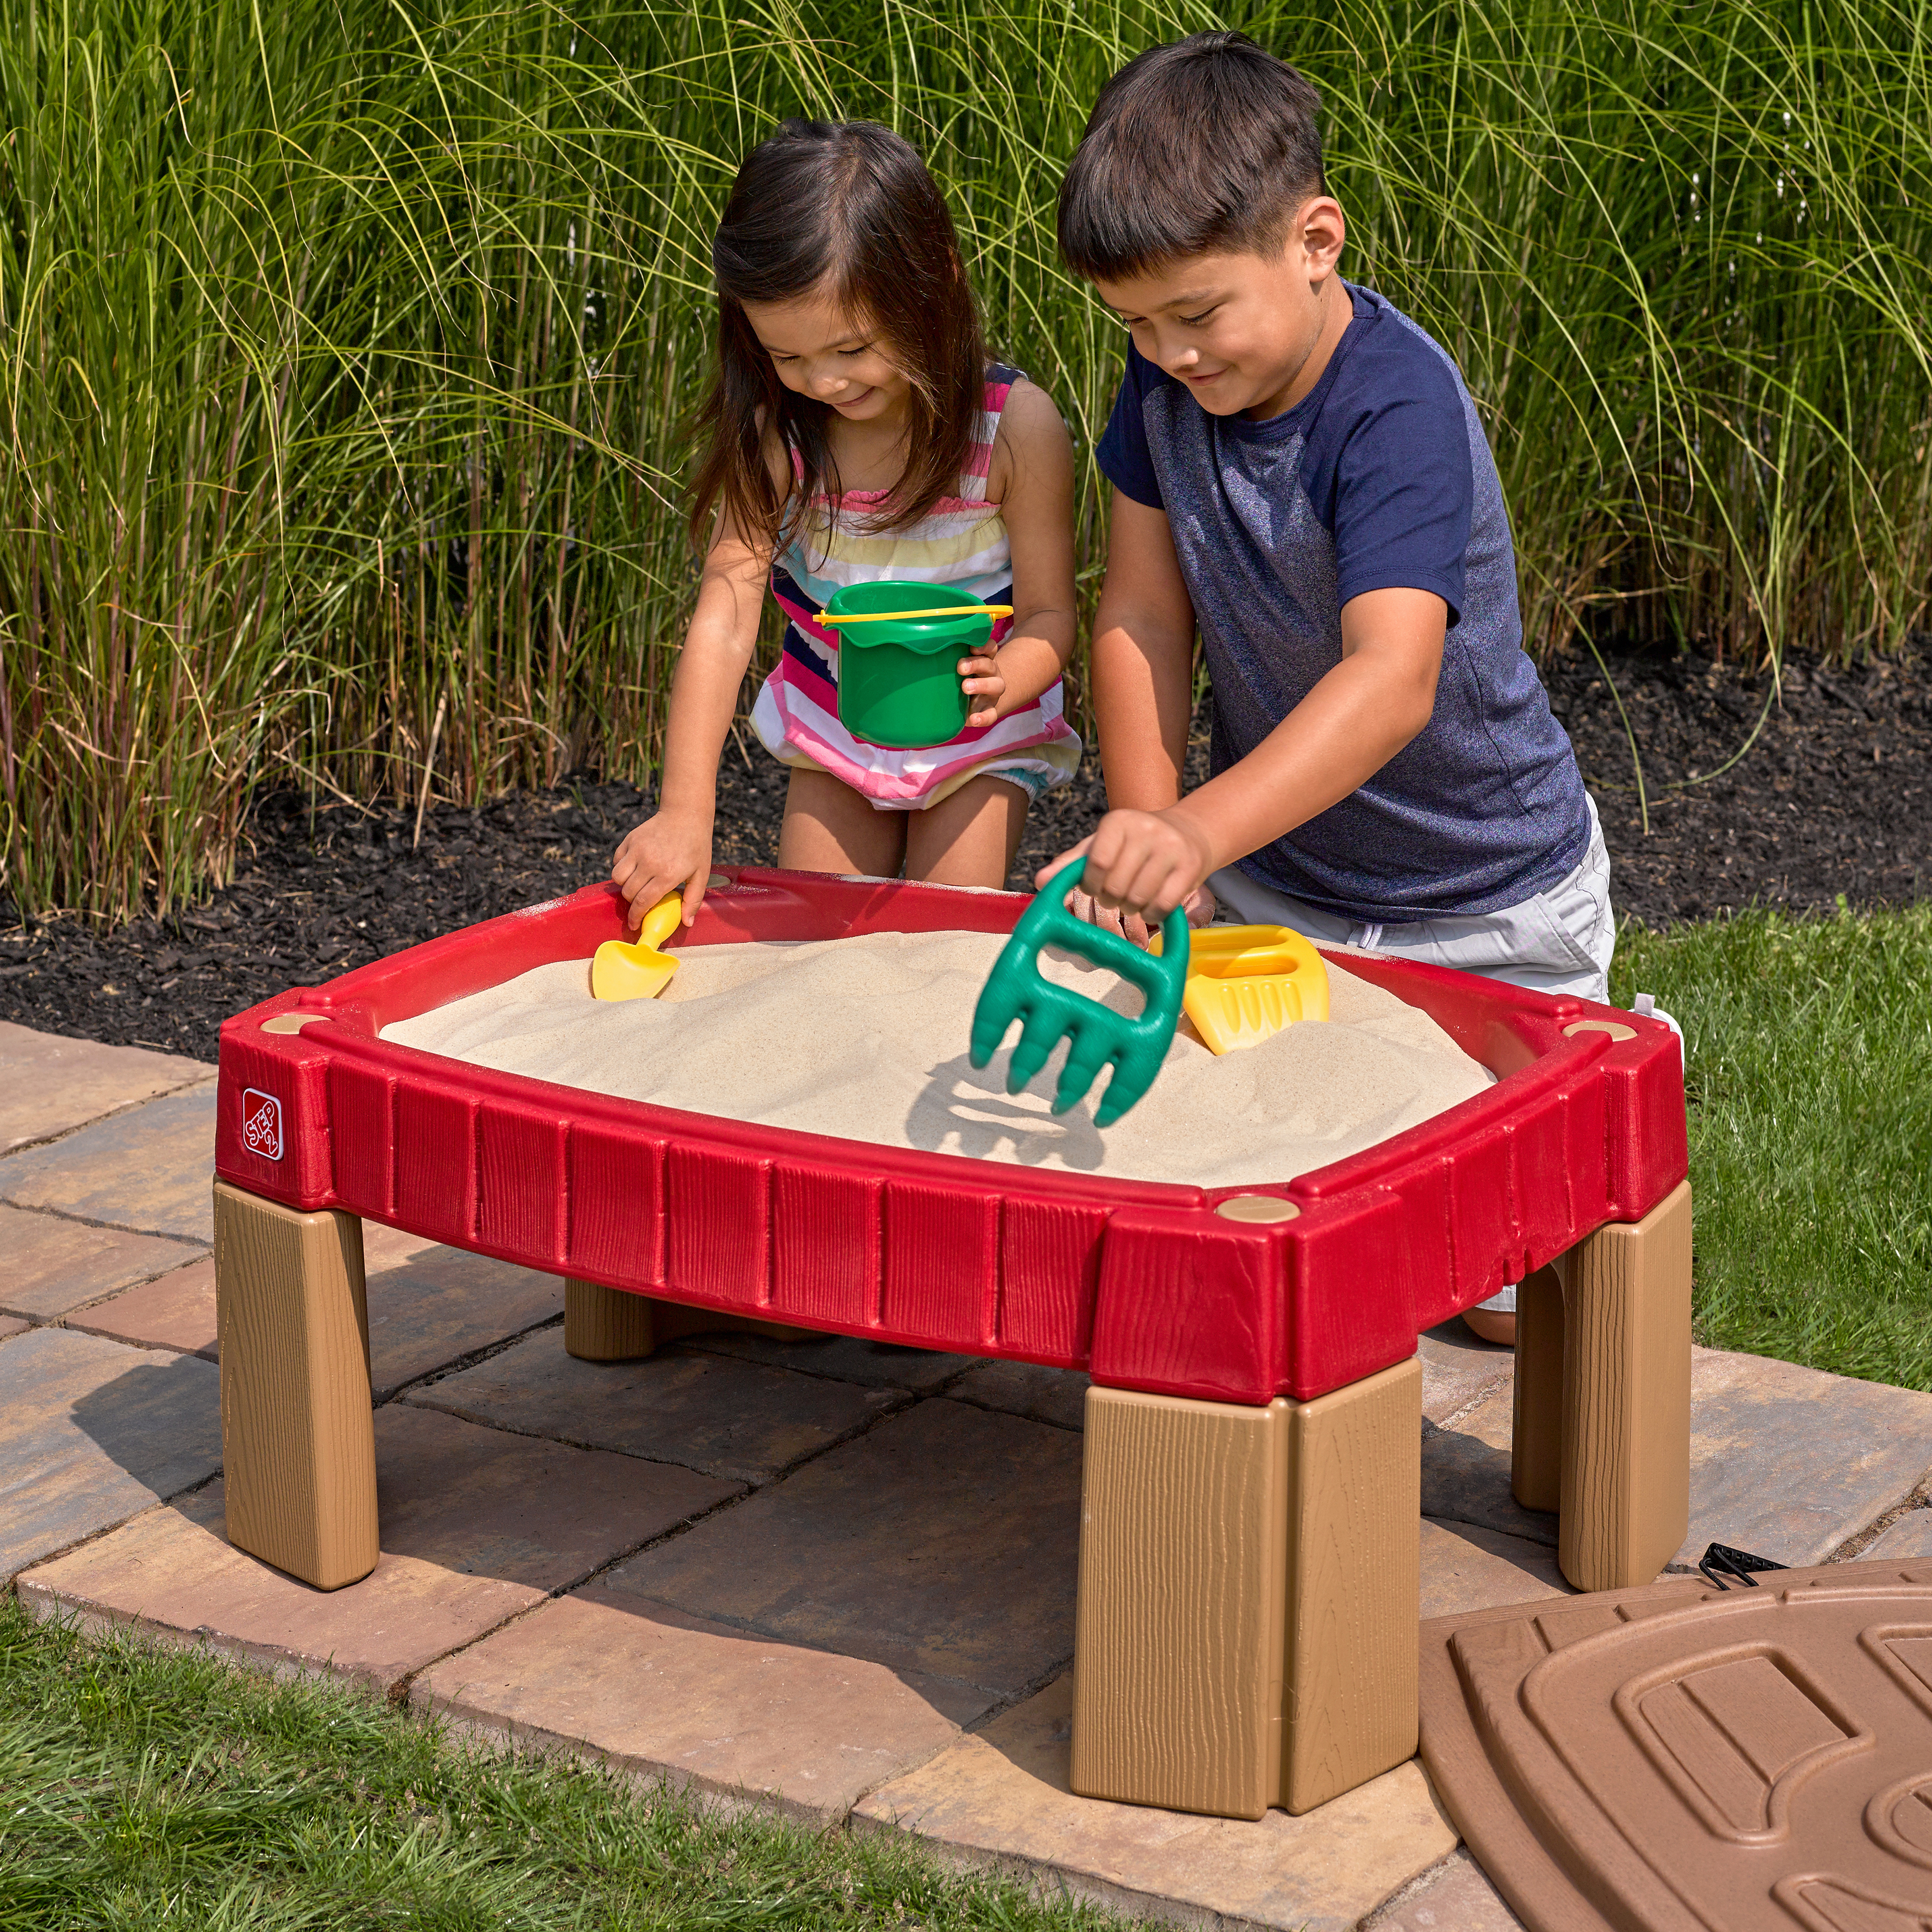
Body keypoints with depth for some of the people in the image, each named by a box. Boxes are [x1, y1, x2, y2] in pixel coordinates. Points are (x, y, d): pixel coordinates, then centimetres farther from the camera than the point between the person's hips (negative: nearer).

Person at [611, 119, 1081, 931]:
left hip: (977, 738, -2)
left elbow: (1050, 613, -17)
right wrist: (684, 813, -31)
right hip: (832, 730, 2)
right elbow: (725, 617, -23)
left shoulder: (1015, 427, -24)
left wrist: (1004, 678, -42)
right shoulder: (772, 436, -19)